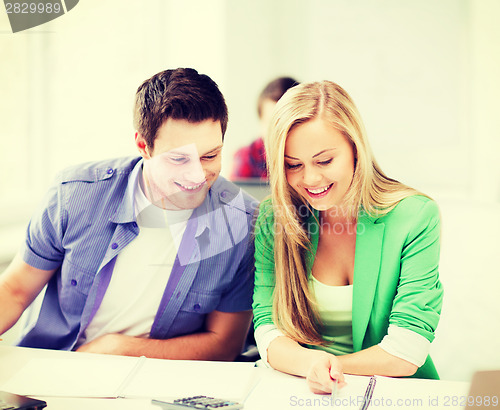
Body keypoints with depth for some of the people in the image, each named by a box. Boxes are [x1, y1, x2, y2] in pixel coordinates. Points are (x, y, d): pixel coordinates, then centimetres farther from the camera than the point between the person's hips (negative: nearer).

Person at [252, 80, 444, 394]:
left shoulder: (415, 216, -9)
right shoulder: (272, 220, -1)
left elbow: (407, 351, -11)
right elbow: (267, 324, -6)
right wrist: (309, 363, -25)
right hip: (299, 391, 1)